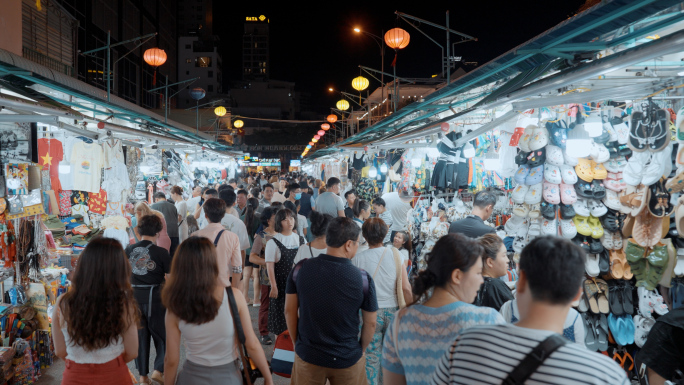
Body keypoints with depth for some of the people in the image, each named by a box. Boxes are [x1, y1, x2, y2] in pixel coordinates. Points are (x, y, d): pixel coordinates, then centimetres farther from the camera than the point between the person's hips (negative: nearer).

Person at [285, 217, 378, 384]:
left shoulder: (301, 269, -12)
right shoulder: (363, 279, -18)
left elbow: (290, 311, -3)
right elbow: (370, 323, -7)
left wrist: (297, 343, 12)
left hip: (306, 355, 2)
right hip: (348, 359, -1)